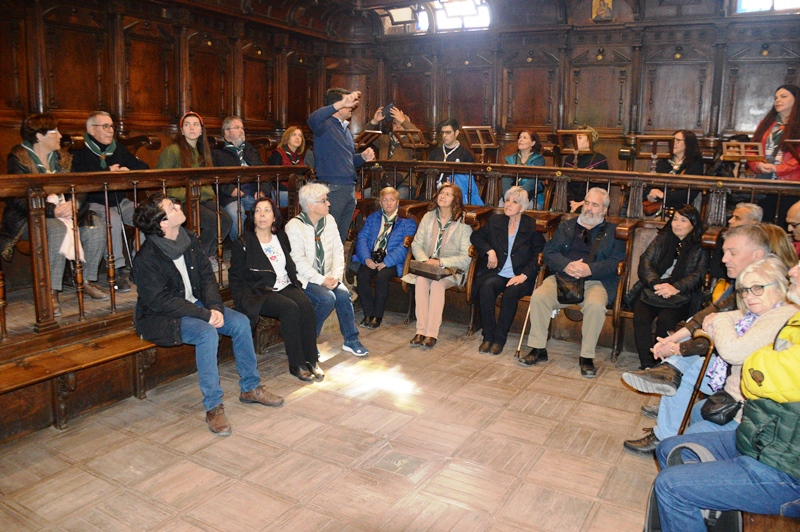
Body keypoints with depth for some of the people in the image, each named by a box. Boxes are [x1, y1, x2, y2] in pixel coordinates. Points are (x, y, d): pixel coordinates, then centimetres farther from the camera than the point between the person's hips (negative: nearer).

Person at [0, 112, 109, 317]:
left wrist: (74, 204, -18)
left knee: (96, 230, -21)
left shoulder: (63, 157, 12)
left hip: (64, 213, 5)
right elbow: (19, 200, -15)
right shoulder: (19, 159, -6)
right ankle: (52, 293, -33)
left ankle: (88, 281, -6)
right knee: (58, 230, -37)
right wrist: (52, 211, -26)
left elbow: (80, 190, 5)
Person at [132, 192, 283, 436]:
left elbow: (207, 276, 2)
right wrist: (204, 315, -26)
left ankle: (250, 387, 4)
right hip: (161, 317, -7)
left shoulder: (190, 240, 0)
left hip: (195, 304, 7)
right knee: (207, 333, -32)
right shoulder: (146, 259, -21)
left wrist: (215, 307, -16)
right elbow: (161, 301, -23)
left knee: (241, 322, -11)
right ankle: (213, 406, -22)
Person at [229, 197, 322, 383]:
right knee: (290, 308, -32)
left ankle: (312, 360, -21)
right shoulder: (243, 244, 0)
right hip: (259, 293, -4)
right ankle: (296, 364, -24)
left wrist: (296, 284, 8)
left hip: (285, 287, 5)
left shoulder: (281, 237, 15)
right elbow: (235, 277, -1)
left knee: (306, 306, -27)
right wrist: (243, 303, -12)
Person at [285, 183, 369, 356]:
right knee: (327, 298, -28)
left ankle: (351, 340, -7)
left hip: (326, 277, 5)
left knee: (343, 293, -22)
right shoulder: (294, 226, -12)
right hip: (304, 279, -5)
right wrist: (321, 280, -23)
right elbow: (298, 260, -17)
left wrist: (335, 275, -10)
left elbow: (338, 250, 4)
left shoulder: (329, 220, 6)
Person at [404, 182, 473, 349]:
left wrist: (440, 262, -19)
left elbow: (466, 257, -9)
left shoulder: (463, 223, -3)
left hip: (451, 270, -3)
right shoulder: (428, 217, 11)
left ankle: (432, 333, -34)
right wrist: (425, 261, -12)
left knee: (438, 283, -34)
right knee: (421, 280, -30)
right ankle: (421, 330, -31)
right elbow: (416, 244, 8)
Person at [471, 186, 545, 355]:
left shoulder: (531, 226, 5)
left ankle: (500, 338, -21)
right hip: (496, 273, 3)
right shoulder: (495, 222, 16)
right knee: (486, 286, -30)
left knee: (511, 292, -34)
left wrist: (524, 275, -14)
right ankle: (488, 336, -21)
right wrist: (489, 251, 0)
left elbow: (539, 255, -1)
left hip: (520, 276, -2)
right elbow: (476, 236, 19)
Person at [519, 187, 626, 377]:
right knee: (538, 296, -25)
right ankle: (538, 349, -13)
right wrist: (566, 265, -11)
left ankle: (587, 356, -18)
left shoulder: (613, 231, 14)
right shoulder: (566, 226, 22)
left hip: (595, 281, -2)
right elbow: (549, 252, 9)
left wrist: (590, 269, -17)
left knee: (596, 305, -34)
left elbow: (616, 262, -1)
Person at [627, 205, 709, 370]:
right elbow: (645, 262, 6)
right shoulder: (661, 239, 19)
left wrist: (675, 288, -20)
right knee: (640, 319, -27)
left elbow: (698, 275, -3)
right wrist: (656, 284, -13)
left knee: (665, 320, -32)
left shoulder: (700, 249, 11)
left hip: (680, 296, -2)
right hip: (651, 290, 2)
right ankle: (646, 365, -22)